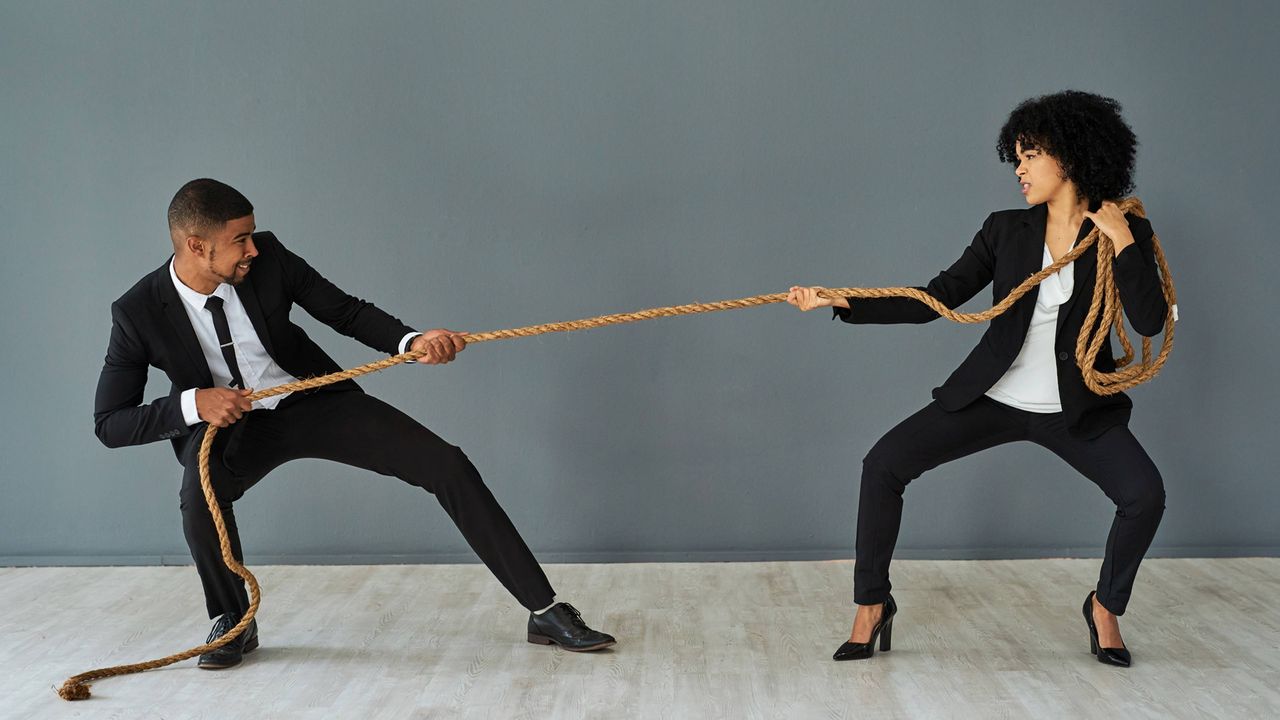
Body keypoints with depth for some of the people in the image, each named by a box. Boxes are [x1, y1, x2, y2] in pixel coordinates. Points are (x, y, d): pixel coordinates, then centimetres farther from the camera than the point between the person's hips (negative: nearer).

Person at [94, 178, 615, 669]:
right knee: (199, 496, -36)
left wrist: (412, 341, -24)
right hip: (228, 424, -1)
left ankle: (545, 611, -4)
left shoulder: (269, 257, -14)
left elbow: (347, 313, -5)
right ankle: (233, 622, -4)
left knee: (448, 466, -13)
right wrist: (192, 403, -29)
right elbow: (109, 423, -12)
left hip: (315, 401, 2)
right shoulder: (138, 313, -16)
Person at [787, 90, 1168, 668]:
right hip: (991, 397, 1)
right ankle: (872, 603, 4)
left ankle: (1106, 606, 8)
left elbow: (1150, 322, -14)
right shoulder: (1006, 231, -1)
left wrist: (1123, 242, -20)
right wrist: (840, 302, -14)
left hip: (1077, 409, -1)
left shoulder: (1126, 234, -4)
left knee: (1145, 494, -22)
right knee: (883, 464, -13)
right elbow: (934, 301, -6)